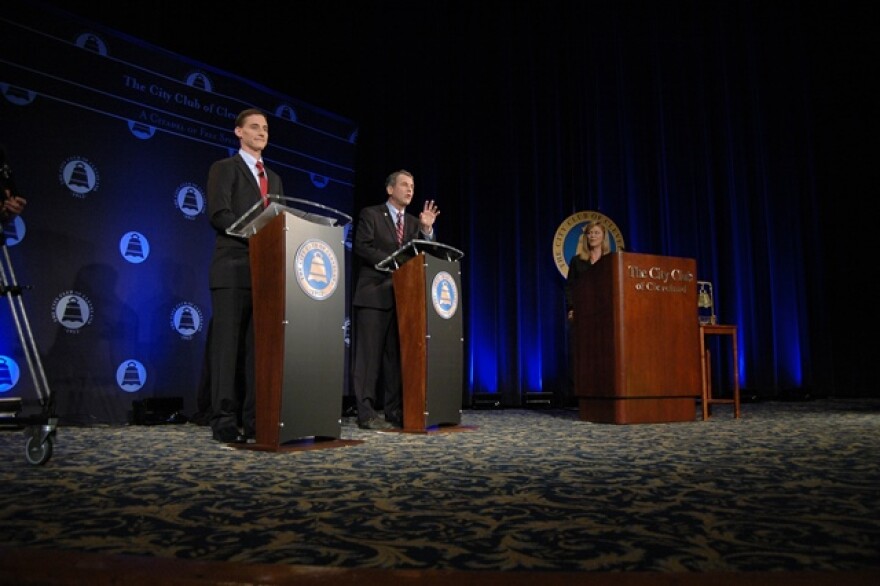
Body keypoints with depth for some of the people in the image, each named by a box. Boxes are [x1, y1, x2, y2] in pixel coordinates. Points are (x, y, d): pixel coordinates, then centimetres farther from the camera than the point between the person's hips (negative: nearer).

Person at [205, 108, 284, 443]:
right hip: (234, 270, -6)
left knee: (258, 347, 4)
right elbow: (219, 214, -9)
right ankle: (224, 421, -2)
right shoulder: (224, 168, 5)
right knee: (229, 346, -6)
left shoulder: (274, 178, 24)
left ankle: (253, 420, 7)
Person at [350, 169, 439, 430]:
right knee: (369, 354, -5)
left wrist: (427, 230, -6)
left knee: (397, 355, 5)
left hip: (402, 297, 5)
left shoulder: (413, 222, 18)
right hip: (374, 295, -5)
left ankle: (395, 411, 10)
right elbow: (360, 247, -9)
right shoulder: (370, 214, 3)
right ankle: (366, 413, -1)